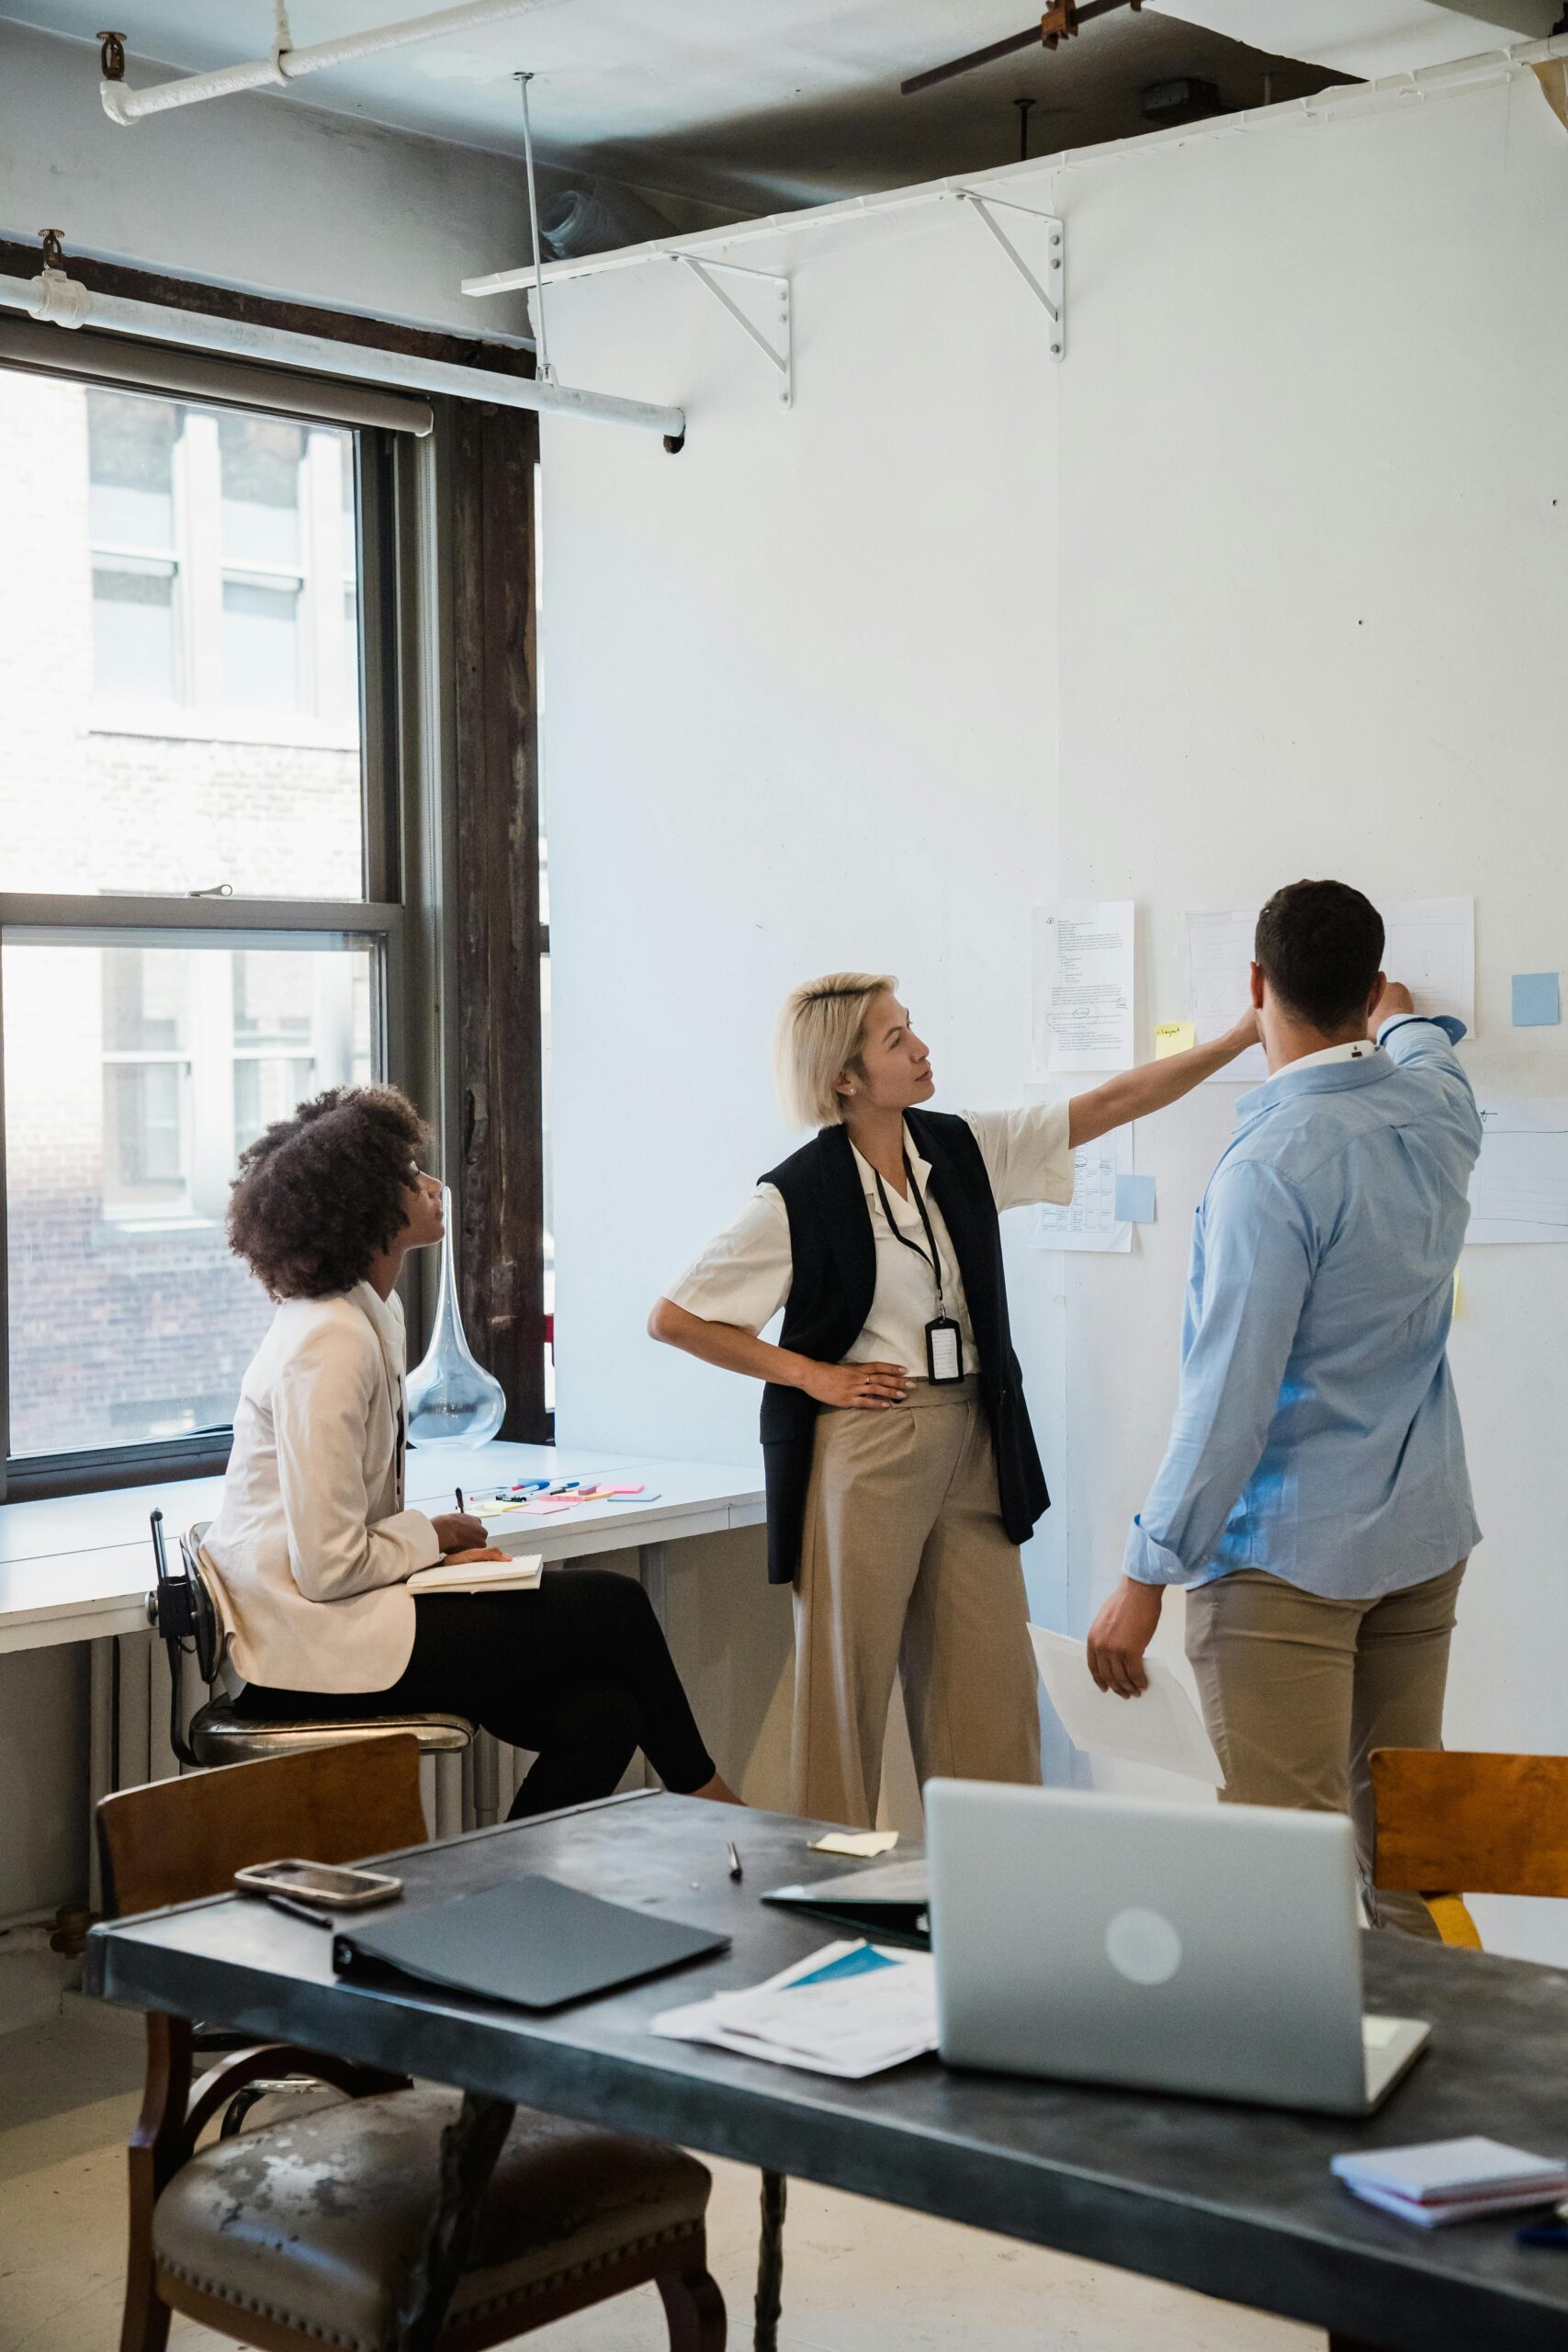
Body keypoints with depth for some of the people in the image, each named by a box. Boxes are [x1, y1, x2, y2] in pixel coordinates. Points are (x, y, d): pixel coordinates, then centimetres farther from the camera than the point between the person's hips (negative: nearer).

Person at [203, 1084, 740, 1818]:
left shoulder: (370, 1314, 12)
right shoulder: (328, 1345, -20)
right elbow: (329, 1566, -23)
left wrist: (434, 1537, 2)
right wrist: (430, 1536, -6)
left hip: (339, 1612, 9)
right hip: (315, 1644, -9)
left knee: (601, 1715, -4)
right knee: (613, 1606, -2)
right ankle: (699, 1790, 20)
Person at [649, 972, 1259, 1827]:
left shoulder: (965, 1149, 6)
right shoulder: (798, 1196, -9)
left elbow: (1113, 1102, 6)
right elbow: (672, 1318, -6)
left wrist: (1244, 1035, -1)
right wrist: (807, 1372, -8)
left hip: (970, 1442, 5)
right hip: (862, 1449, -5)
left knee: (991, 1685, 6)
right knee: (849, 1680, 2)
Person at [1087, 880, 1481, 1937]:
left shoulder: (1271, 1164, -19)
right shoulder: (1436, 1110, 4)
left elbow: (1230, 1393, -21)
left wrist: (1147, 1576, -15)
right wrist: (1404, 1016, 55)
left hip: (1287, 1554, -8)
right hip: (1426, 1536, 8)